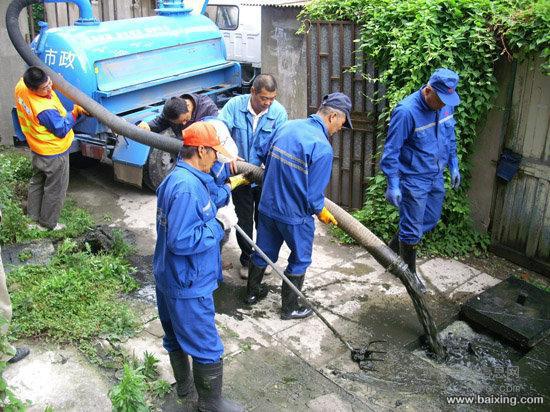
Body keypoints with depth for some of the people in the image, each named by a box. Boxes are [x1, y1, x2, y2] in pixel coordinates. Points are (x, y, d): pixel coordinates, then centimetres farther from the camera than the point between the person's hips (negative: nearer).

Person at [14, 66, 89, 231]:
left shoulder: (21, 86, -16)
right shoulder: (45, 110, -39)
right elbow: (62, 130, -23)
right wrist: (76, 111, -18)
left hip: (37, 149, 9)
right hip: (54, 154, -8)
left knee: (37, 182, 28)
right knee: (55, 190, 13)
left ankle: (33, 215, 44)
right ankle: (47, 224, 29)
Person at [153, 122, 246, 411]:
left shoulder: (174, 178, 6)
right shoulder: (188, 187, -28)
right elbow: (181, 241, -31)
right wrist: (216, 229, -17)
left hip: (168, 278, 11)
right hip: (188, 285, -11)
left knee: (177, 336, 26)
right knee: (207, 348, 5)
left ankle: (184, 385, 47)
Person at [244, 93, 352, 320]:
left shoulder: (287, 126, -2)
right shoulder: (322, 148, -24)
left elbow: (264, 154, 14)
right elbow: (313, 195, -21)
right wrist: (323, 214, 0)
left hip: (267, 205, 7)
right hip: (294, 216, -6)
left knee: (264, 253, 24)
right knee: (299, 261, 16)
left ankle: (252, 293, 43)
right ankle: (289, 308, 29)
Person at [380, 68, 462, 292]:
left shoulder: (446, 104, -4)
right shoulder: (406, 111, -26)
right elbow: (391, 150, -21)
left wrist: (453, 165, 15)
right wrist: (393, 184, -22)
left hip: (436, 176, 8)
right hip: (413, 180, -8)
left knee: (430, 220, 21)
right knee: (412, 229, 4)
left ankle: (393, 249, 41)